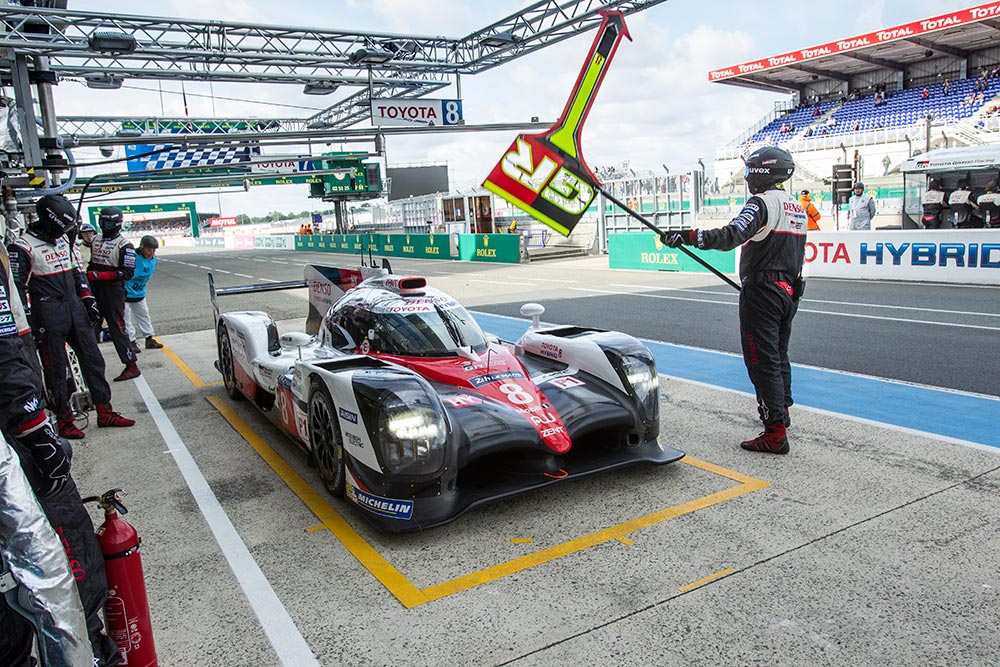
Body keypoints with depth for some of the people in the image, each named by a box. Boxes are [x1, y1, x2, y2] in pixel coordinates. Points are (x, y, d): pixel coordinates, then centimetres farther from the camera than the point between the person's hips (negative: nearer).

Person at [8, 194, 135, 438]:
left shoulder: (62, 240, 13)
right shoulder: (23, 247, -9)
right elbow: (18, 287, -11)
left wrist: (87, 298, 15)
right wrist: (29, 321, -14)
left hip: (75, 308, 7)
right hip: (48, 313, -7)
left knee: (93, 359, 7)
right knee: (55, 369, 2)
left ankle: (105, 412, 14)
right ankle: (64, 421, 12)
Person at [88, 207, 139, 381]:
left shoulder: (124, 245, -8)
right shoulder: (96, 240, 16)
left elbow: (128, 272, -15)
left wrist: (102, 275, -21)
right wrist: (88, 274, 8)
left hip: (114, 290, -7)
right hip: (95, 291, 7)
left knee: (117, 328, -7)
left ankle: (131, 366, -2)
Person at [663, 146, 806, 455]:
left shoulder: (763, 202, -14)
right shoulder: (797, 207, 16)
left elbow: (732, 235, -31)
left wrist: (687, 236, -33)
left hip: (762, 291, -9)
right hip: (789, 289, 9)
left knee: (762, 361, -7)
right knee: (779, 355, 23)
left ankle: (776, 434, -6)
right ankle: (780, 409, 41)